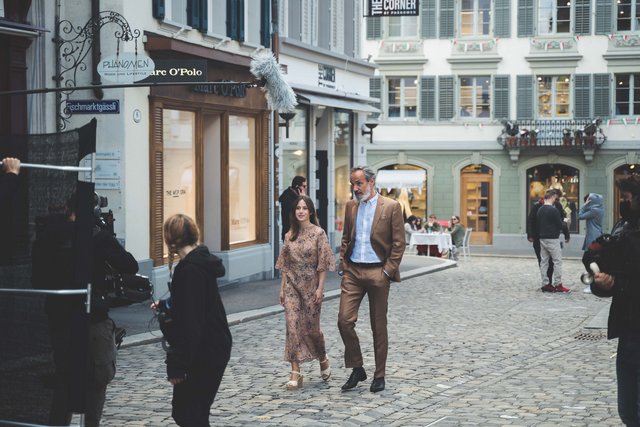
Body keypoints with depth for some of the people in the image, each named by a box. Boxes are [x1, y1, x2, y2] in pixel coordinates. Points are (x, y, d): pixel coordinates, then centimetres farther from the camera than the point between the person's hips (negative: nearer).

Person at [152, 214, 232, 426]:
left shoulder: (189, 269, -20)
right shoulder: (200, 261, 10)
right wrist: (165, 305, 38)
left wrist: (178, 364, -21)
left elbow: (190, 322, -23)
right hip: (212, 347, 10)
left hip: (205, 352, -10)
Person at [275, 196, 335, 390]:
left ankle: (323, 359, 34)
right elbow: (285, 264, 11)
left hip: (310, 286, -3)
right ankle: (295, 373, -3)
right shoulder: (290, 235, 7)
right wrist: (283, 288, 6)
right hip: (292, 286, 3)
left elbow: (323, 264, -7)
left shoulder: (318, 233, -6)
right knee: (293, 327, -4)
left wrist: (320, 288, -12)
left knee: (311, 327, 4)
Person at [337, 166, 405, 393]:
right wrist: (343, 266, 8)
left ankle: (379, 375, 16)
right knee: (344, 320, -6)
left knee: (379, 326, 4)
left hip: (378, 272, -4)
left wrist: (388, 270, -10)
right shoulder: (350, 206, 11)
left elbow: (398, 243, -4)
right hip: (353, 272, 4)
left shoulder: (391, 207, -4)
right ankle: (357, 369, 10)